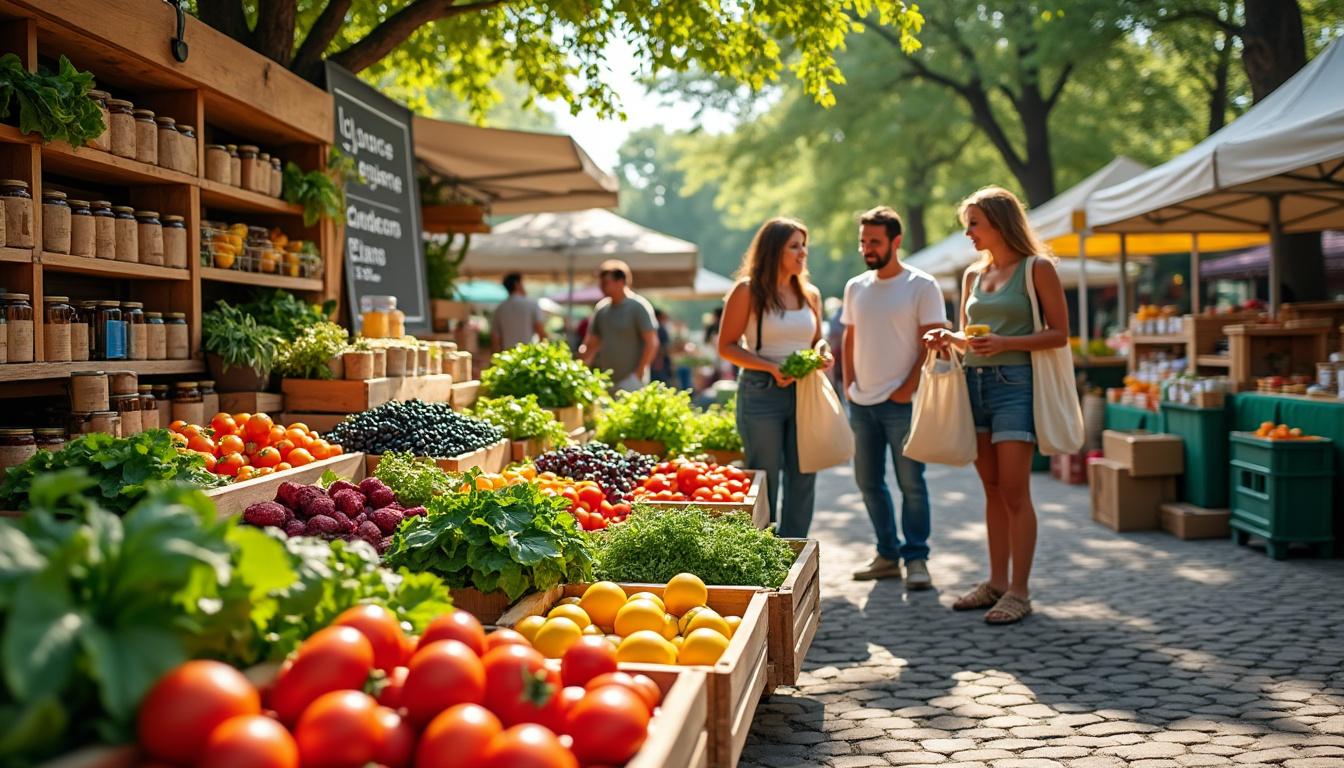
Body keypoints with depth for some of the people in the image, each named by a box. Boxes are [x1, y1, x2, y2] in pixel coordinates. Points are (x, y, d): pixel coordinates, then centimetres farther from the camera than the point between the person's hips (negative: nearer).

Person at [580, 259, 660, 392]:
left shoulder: (639, 306, -7)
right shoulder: (601, 308, 11)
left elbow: (652, 343, -11)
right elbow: (592, 343, 16)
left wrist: (638, 373, -14)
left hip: (630, 381, -6)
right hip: (606, 381, 7)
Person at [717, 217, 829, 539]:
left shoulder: (810, 294, 10)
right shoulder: (747, 291, -5)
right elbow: (726, 346, -7)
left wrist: (821, 355, -3)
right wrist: (771, 367, -18)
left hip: (804, 392, 5)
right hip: (762, 393, -5)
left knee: (803, 477, 7)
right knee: (765, 480, 2)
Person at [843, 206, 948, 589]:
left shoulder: (922, 285, -5)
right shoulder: (855, 287, 11)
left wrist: (908, 388, -13)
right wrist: (848, 383, 7)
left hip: (901, 402, -6)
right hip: (862, 401, 6)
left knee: (911, 483, -2)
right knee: (868, 482, 10)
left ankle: (916, 558, 8)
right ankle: (888, 555, 21)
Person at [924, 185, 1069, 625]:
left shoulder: (1037, 269, -3)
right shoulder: (973, 274, 15)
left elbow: (1059, 334, -6)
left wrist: (1006, 343, -19)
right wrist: (948, 339, 1)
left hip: (1015, 383, -6)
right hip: (975, 382, 6)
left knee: (1014, 493, -7)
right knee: (993, 491, 10)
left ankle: (1019, 592, -1)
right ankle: (997, 583, 16)